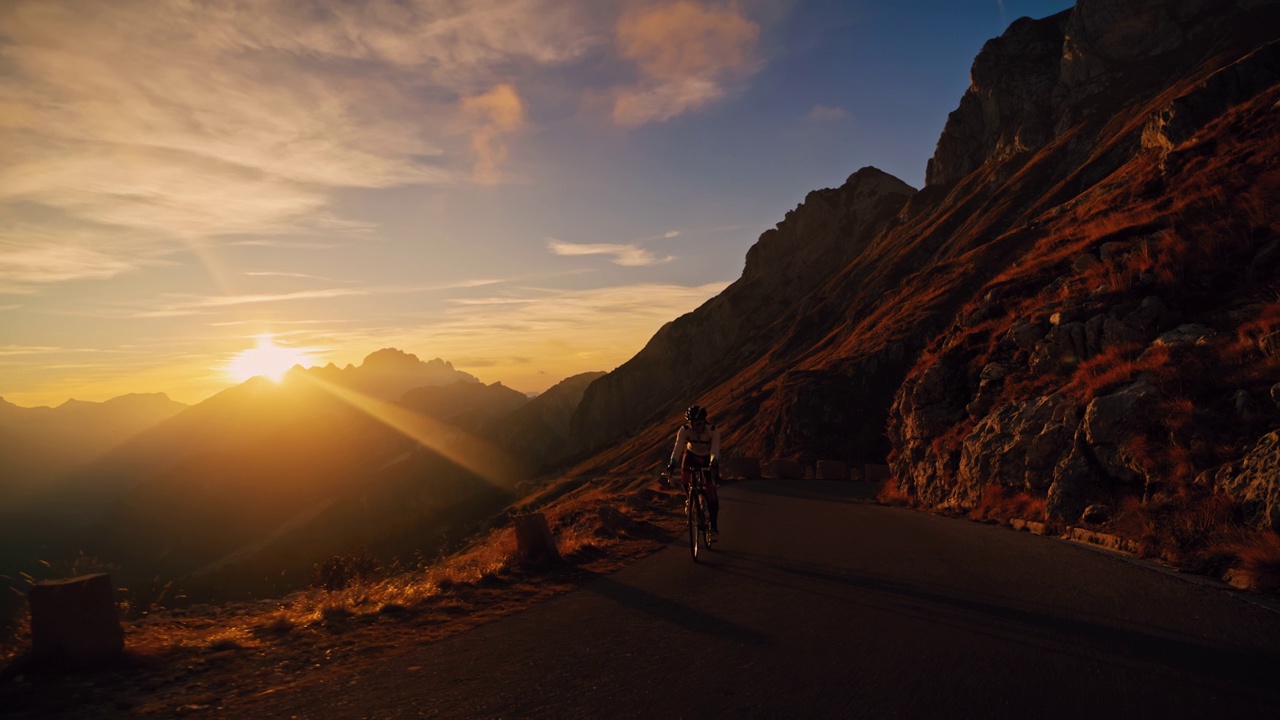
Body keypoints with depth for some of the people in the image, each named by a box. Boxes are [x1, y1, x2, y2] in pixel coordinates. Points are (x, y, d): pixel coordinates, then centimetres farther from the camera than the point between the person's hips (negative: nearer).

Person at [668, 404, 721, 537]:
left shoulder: (713, 430, -31)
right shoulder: (684, 430, -28)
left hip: (708, 458, -2)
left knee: (710, 490, -12)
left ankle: (714, 524, -2)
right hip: (692, 455, 2)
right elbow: (678, 447, -37)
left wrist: (714, 463, -60)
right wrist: (672, 463, -52)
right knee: (684, 479, -25)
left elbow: (715, 449, -41)